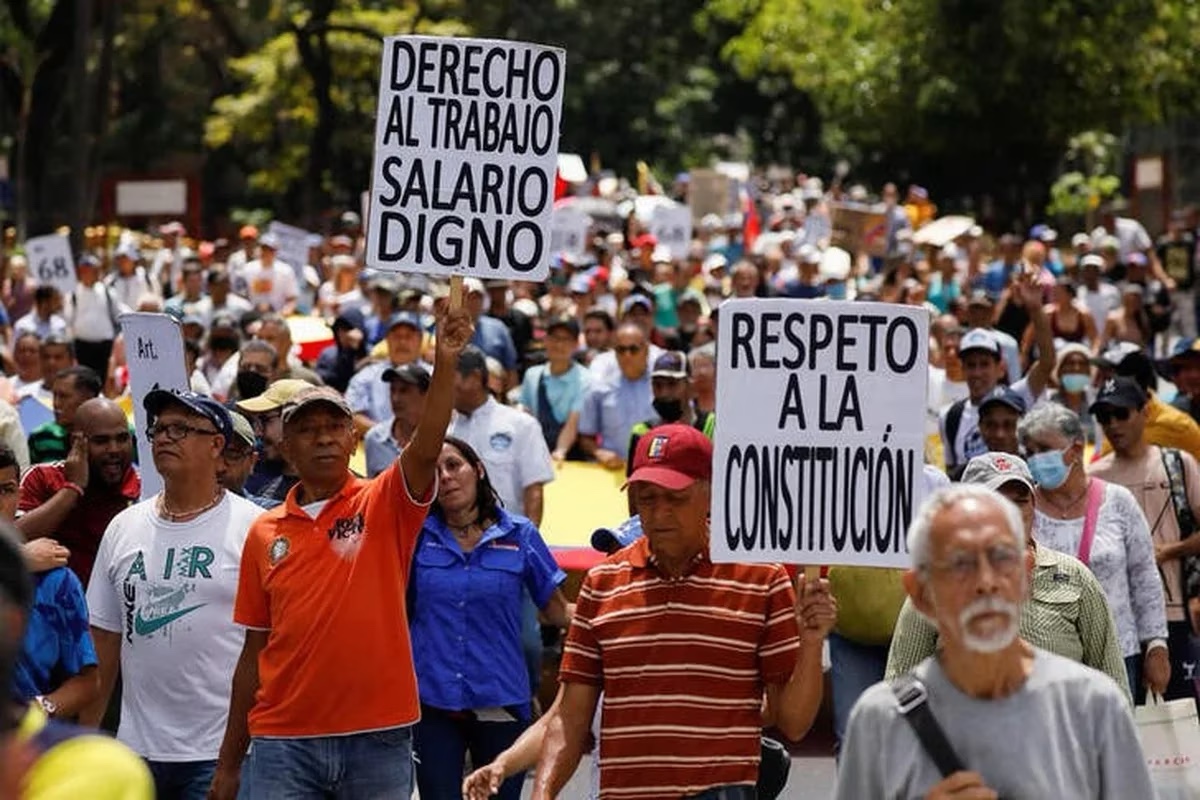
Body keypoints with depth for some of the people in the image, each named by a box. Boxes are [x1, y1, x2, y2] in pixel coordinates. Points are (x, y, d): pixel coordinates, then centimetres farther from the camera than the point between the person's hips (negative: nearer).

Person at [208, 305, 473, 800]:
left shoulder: (383, 506, 1)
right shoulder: (264, 533, 8)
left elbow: (427, 448, -19)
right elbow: (254, 650, 12)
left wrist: (445, 362, -32)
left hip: (378, 738, -1)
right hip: (283, 740, 2)